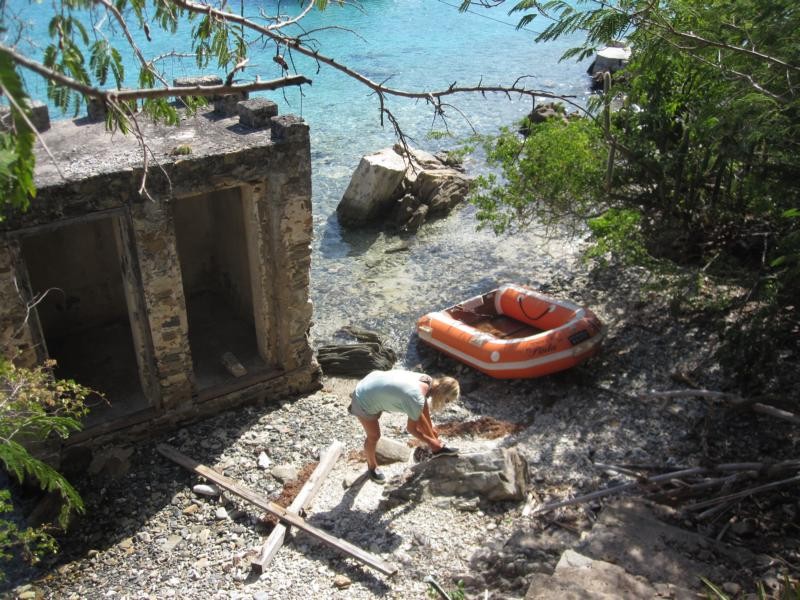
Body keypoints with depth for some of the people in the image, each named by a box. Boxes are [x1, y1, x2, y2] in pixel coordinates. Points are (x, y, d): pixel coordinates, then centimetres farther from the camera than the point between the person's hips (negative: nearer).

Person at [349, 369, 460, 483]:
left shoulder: (428, 381, -13)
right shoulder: (416, 399, -35)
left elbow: (424, 410, 6)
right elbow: (411, 429, -17)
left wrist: (431, 430, 18)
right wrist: (430, 441, -2)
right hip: (365, 401, -8)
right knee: (374, 437, 12)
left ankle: (437, 447, 28)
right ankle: (372, 466, 42)